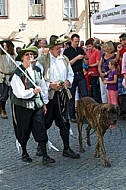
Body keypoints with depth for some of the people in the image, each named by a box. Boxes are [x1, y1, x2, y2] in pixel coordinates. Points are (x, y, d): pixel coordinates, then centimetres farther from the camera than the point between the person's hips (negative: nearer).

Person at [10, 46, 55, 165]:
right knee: (23, 131, 8)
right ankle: (24, 153, 29)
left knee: (41, 129, -2)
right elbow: (19, 92, -17)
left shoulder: (37, 70, 6)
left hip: (37, 104, 4)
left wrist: (44, 103, 13)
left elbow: (43, 87, 13)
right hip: (22, 106, -4)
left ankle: (45, 156, -1)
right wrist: (33, 91, -20)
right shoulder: (17, 73, -12)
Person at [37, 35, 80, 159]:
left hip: (62, 94, 4)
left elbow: (71, 74, 20)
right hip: (48, 95, -4)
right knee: (46, 122, 6)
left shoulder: (65, 59, 10)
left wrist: (68, 82, -1)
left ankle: (67, 149, 11)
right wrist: (50, 85, -19)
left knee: (64, 122, 5)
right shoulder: (42, 61, -7)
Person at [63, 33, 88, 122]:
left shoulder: (81, 50, 11)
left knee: (84, 94, -3)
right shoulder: (67, 51, -1)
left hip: (81, 75, 4)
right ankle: (72, 116, 11)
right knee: (72, 96, 3)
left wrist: (85, 57, -6)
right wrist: (77, 58, -16)